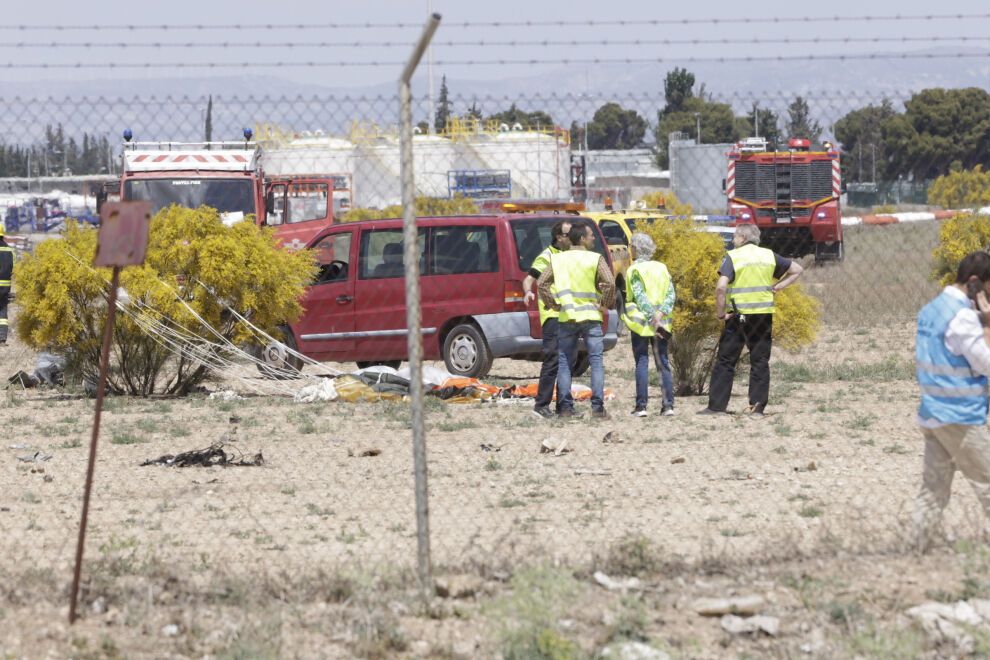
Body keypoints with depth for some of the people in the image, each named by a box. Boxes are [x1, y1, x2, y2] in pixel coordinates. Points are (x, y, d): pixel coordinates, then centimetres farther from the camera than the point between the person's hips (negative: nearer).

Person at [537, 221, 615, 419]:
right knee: (596, 361, 1)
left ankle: (565, 406, 6)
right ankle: (597, 406, -5)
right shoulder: (596, 259, -4)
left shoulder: (558, 259, 5)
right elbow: (609, 283, -15)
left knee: (564, 362, 9)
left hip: (566, 317, 3)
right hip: (591, 316, -3)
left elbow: (541, 284, 0)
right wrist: (606, 304, -1)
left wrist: (552, 304, 8)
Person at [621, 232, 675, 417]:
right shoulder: (662, 268, 10)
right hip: (662, 323, 4)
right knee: (663, 363, 8)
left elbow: (640, 297, -14)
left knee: (642, 363, -1)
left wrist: (653, 320, -15)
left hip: (640, 323, -4)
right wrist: (660, 314, -9)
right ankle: (668, 404, 2)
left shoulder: (634, 270, -6)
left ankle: (641, 406, -4)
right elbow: (671, 294, 1)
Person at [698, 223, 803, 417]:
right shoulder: (769, 256, 8)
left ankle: (716, 406, 2)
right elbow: (797, 270, 15)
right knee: (760, 362, 9)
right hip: (764, 315, 4)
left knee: (725, 362, 3)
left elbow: (721, 287, -18)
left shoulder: (733, 257, -6)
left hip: (738, 316, -4)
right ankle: (757, 407, 5)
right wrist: (776, 287, 11)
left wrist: (720, 313, -8)